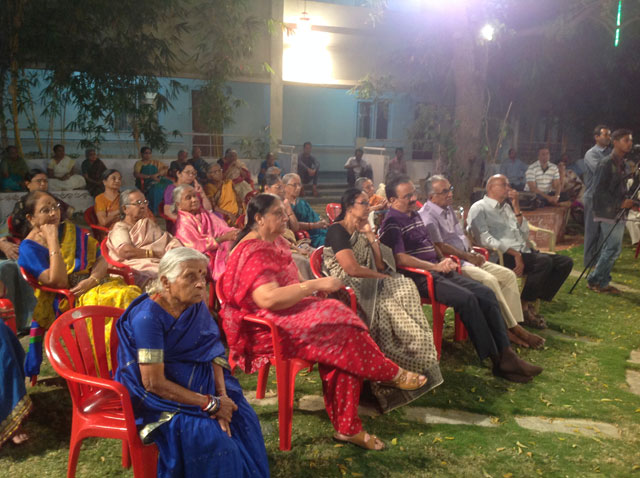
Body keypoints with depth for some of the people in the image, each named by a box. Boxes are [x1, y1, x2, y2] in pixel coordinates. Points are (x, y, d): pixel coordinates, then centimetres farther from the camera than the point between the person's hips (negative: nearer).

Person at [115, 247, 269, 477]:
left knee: (242, 417, -7)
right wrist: (210, 404, -23)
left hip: (195, 384, 7)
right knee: (209, 436, -25)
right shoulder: (148, 318, -26)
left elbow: (213, 354, -3)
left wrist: (221, 397, -19)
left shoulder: (197, 307, -4)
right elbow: (154, 383, -26)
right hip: (155, 397, -6)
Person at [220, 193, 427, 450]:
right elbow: (268, 298, -31)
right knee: (342, 330, -22)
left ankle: (347, 427, -9)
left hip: (285, 313, 9)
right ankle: (392, 373, 2)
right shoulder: (253, 252, -17)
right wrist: (315, 285, -25)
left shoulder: (276, 242, 14)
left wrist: (314, 287, 0)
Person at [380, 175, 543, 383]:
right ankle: (496, 360, -19)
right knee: (466, 298, -28)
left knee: (486, 293, -9)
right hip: (419, 277, -9)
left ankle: (506, 354, -12)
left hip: (436, 270, 9)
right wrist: (435, 266, -19)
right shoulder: (392, 223, -8)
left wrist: (444, 261, 8)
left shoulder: (415, 215, 20)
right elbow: (400, 258, -19)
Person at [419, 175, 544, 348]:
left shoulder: (449, 209, 18)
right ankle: (512, 327, -16)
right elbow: (440, 247, -19)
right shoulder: (427, 216, -13)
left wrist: (473, 253, 6)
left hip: (466, 258, 10)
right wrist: (467, 256, -13)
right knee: (489, 280, -28)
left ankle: (513, 325, -7)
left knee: (508, 275, -2)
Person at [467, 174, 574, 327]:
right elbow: (484, 239, -14)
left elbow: (525, 234, 19)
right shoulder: (479, 208, 0)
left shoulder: (507, 207, 25)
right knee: (544, 262, -28)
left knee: (565, 262, -3)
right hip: (502, 256, -9)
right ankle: (525, 305, -11)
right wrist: (514, 253, -21)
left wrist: (516, 207, 10)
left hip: (523, 253, 9)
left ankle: (531, 303, -3)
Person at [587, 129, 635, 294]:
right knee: (612, 249, -9)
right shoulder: (606, 163, -13)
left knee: (614, 249, 11)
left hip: (617, 214, 9)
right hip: (608, 213, -9)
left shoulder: (621, 164, 15)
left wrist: (628, 203, 8)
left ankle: (602, 282, 19)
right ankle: (593, 280, 3)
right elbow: (599, 191, -18)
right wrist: (621, 203, -20)